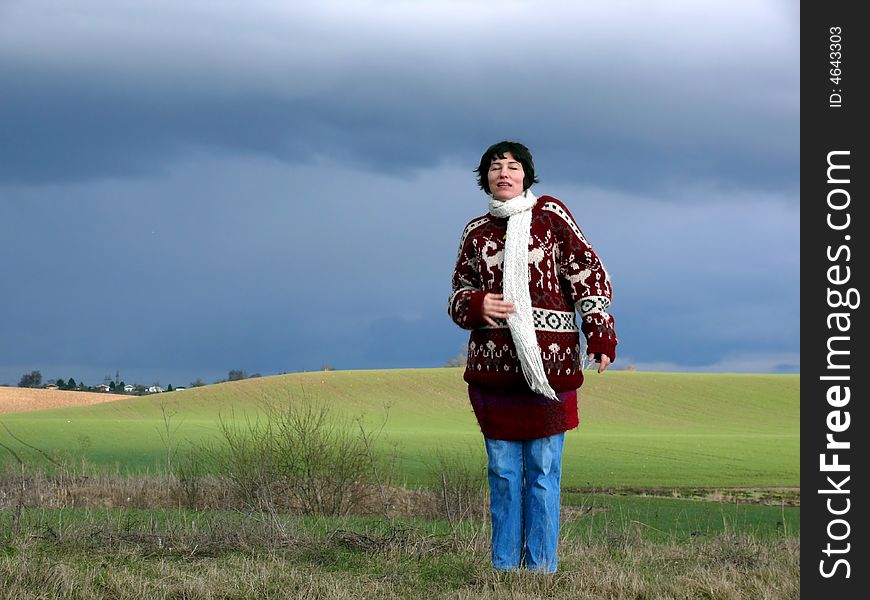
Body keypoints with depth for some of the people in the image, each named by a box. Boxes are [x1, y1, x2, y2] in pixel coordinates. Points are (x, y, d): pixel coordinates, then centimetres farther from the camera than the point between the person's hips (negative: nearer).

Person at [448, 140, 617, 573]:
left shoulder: (551, 215, 5)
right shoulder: (476, 232, 14)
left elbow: (588, 274, 2)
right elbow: (459, 294, 19)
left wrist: (601, 337, -5)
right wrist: (477, 305, -6)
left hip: (549, 361, -3)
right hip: (493, 362, 3)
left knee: (544, 470, 0)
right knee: (502, 471, 6)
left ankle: (541, 568, 5)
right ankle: (503, 567, 11)